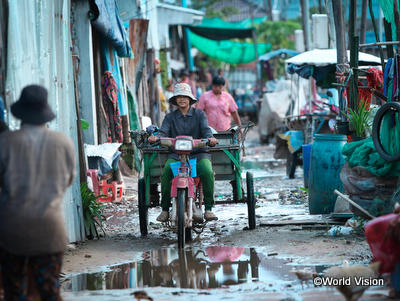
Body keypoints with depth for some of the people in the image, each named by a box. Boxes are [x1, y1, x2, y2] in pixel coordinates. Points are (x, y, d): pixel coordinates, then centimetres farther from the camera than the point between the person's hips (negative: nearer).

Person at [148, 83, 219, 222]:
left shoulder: (199, 114, 10)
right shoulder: (170, 117, 13)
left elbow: (205, 129, -4)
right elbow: (164, 131, 0)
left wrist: (210, 138, -27)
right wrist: (156, 137, -25)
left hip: (198, 153, -1)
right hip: (176, 154, 1)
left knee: (207, 172, -31)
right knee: (166, 172, -29)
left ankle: (208, 208, -21)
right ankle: (165, 209, -18)